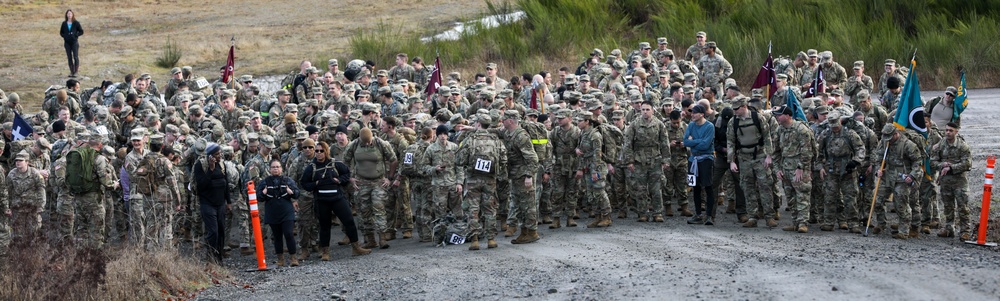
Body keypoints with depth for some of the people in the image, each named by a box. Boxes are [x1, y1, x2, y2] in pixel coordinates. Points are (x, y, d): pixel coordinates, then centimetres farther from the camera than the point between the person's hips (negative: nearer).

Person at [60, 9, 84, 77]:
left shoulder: (76, 23, -2)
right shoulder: (64, 23, 6)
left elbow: (81, 31, 1)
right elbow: (61, 32, 13)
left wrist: (75, 35, -13)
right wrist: (65, 36, -6)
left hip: (74, 42, -3)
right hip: (67, 43, 3)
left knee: (75, 57, -8)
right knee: (69, 57, 5)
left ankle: (76, 71, -1)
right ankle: (71, 72, 11)